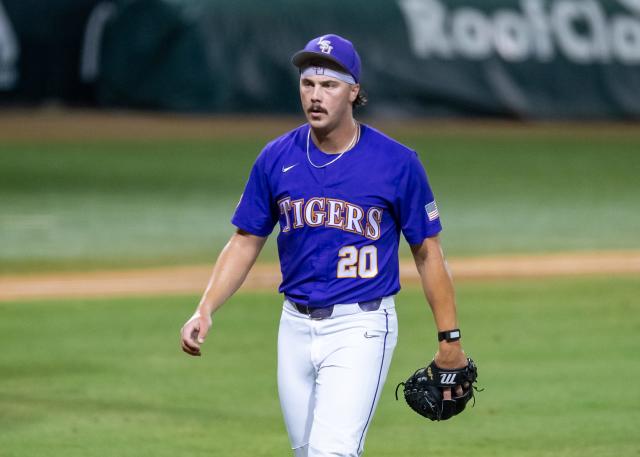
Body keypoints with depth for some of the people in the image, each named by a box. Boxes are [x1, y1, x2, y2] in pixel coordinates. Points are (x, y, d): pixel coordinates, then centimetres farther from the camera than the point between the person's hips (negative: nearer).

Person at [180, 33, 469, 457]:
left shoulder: (397, 162, -7)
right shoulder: (276, 159, 2)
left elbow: (427, 251, -1)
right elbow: (245, 242, 10)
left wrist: (450, 339, -2)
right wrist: (205, 311, -3)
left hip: (361, 327, -5)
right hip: (296, 326, 5)